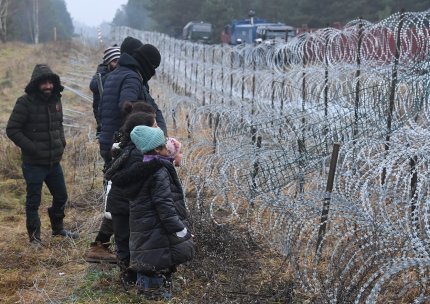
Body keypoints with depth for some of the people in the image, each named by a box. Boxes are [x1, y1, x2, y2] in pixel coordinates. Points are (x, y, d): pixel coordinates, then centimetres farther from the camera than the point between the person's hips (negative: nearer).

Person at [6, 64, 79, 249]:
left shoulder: (55, 100, 6)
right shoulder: (25, 102, -14)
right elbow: (12, 130, -13)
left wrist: (61, 141, 6)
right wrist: (31, 147, -19)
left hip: (54, 161, 6)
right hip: (34, 163, -6)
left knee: (61, 196, 17)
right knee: (33, 201, 4)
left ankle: (58, 229, 38)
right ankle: (35, 238, 18)